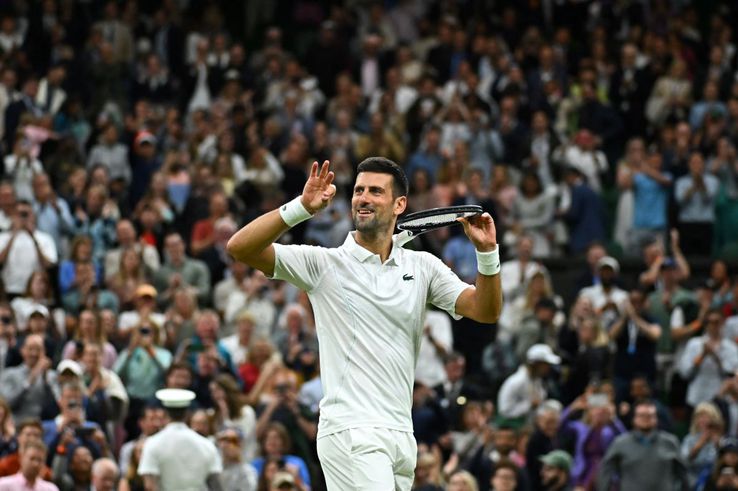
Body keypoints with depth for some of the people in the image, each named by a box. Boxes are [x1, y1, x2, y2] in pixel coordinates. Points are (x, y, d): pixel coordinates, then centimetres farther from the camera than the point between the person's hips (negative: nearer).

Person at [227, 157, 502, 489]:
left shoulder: (423, 267, 12)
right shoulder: (323, 264, 1)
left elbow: (485, 312, 5)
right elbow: (240, 248, -8)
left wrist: (487, 253, -12)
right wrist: (302, 208, -20)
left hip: (400, 435, 5)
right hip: (350, 432, -5)